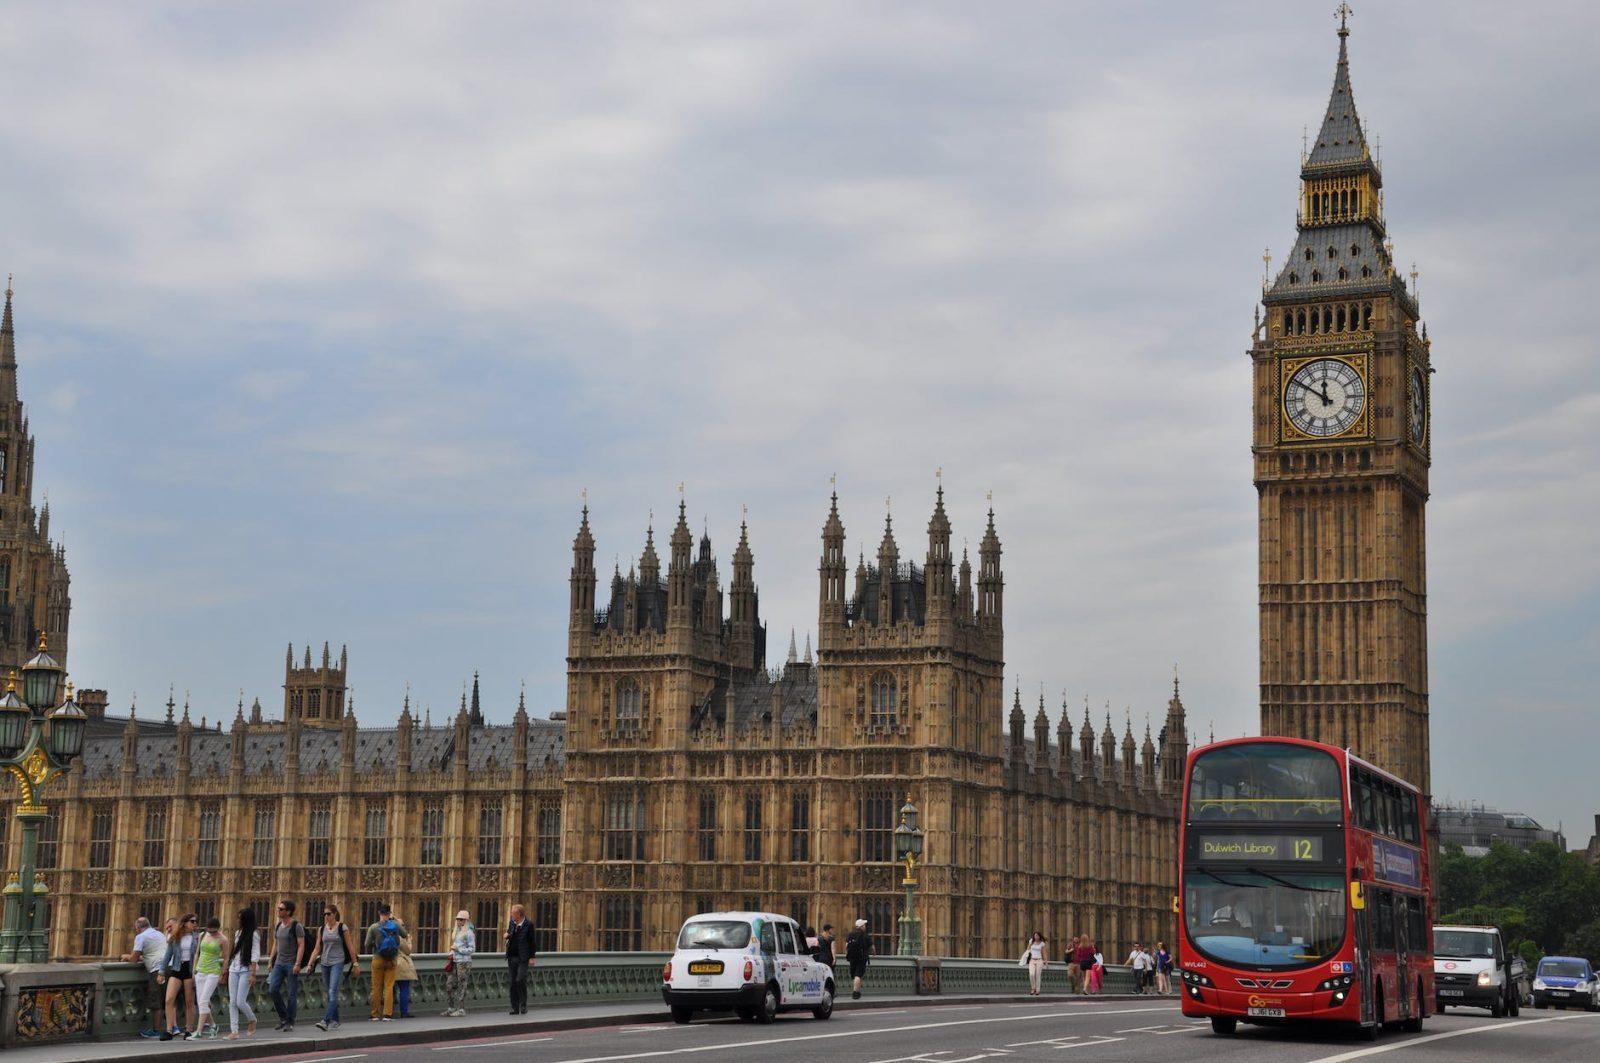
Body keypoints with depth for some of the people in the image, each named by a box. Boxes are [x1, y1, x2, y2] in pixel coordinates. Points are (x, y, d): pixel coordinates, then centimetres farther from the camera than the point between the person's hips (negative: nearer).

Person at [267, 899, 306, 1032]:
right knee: (273, 990, -6)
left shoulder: (296, 926, -9)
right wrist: (270, 962, 13)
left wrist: (297, 964, -21)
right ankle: (283, 1017, 9)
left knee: (292, 994, -2)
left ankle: (290, 1022, 6)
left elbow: (301, 945, -13)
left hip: (292, 964, -6)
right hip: (279, 963, 6)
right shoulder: (278, 926, 12)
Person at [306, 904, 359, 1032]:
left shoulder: (342, 928, -3)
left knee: (333, 991, -17)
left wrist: (355, 964, 1)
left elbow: (350, 947, 0)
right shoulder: (322, 929, 9)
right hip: (324, 963, 5)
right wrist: (310, 964, 0)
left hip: (338, 962, -5)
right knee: (330, 993, 9)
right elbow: (317, 949, 10)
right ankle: (335, 1021, 18)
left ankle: (326, 1020, -25)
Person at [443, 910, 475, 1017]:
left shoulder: (469, 933, -8)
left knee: (461, 986, -3)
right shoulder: (456, 931, 15)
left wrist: (458, 949, -15)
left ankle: (461, 1009, 4)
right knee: (449, 984, 7)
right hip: (455, 962, 8)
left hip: (464, 962, -8)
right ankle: (450, 1008, 16)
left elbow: (472, 949, -10)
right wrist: (452, 953, 9)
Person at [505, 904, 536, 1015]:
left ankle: (523, 1005, -1)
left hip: (523, 958, -6)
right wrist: (507, 935, 2)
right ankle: (515, 1008, 11)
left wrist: (531, 957, -8)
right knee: (513, 983, 5)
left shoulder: (528, 925, -7)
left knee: (520, 980, -16)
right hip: (512, 957, 6)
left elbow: (531, 942, -4)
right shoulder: (512, 923, 9)